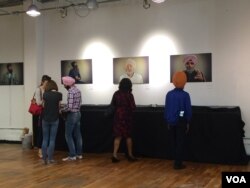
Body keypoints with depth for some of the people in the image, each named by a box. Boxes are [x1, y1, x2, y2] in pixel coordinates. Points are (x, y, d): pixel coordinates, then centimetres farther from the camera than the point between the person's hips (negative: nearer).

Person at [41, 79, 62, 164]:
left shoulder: (45, 94, -1)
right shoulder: (59, 94, -4)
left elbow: (44, 105, 3)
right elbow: (59, 107, 1)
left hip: (45, 119, 1)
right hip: (55, 119, -1)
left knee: (45, 139, 9)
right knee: (52, 139, 5)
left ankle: (44, 158, 11)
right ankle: (50, 158, 6)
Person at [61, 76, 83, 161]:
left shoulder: (71, 92, -20)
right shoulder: (78, 90, 7)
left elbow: (69, 107, -25)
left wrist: (61, 110, -9)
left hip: (72, 115, -9)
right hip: (78, 113, 9)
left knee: (68, 136, 0)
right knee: (77, 135, 13)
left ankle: (72, 155, 2)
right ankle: (79, 154, 19)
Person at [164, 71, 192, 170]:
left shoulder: (169, 94, -2)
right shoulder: (185, 95, -11)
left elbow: (166, 109, 2)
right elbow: (188, 109, -8)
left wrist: (167, 122, 11)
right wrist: (188, 122, 3)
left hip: (171, 121, 4)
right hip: (181, 121, -4)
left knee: (174, 142, 15)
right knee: (180, 143, 3)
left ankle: (176, 161, 24)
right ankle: (178, 163, 5)